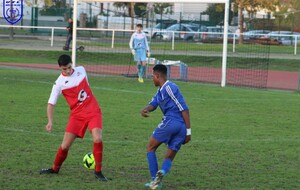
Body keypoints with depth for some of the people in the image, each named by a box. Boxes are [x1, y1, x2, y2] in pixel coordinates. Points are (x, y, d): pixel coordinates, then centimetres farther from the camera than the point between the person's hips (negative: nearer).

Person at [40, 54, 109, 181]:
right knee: (65, 145, -3)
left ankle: (98, 171, -6)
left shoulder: (81, 70, 1)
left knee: (98, 139, -21)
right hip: (77, 115, -1)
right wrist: (50, 122, -21)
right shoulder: (59, 83, -8)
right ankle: (55, 169, 25)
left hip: (93, 111, 1)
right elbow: (51, 103, -9)